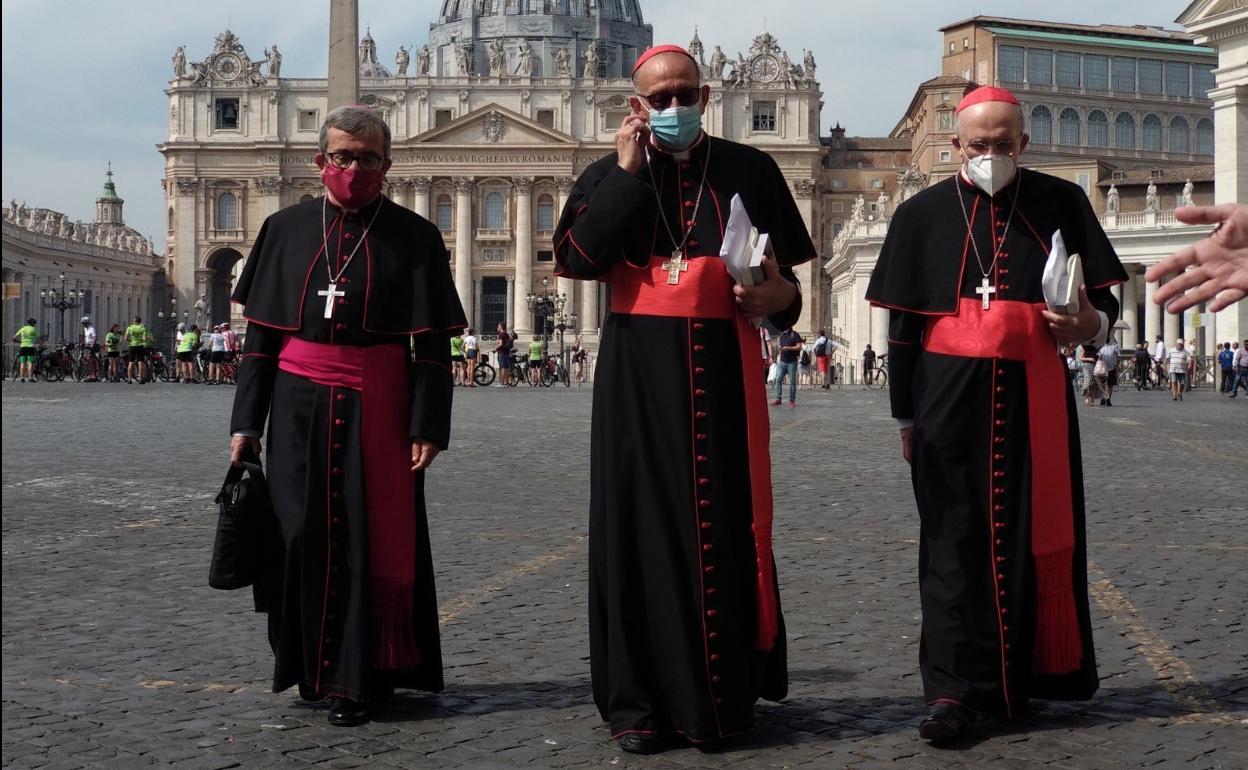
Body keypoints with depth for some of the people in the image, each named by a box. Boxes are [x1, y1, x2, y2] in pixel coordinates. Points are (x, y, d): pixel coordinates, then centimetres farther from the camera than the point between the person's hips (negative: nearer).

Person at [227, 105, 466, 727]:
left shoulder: (414, 237, 1)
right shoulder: (287, 228, 8)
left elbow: (431, 344, -2)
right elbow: (260, 333, 8)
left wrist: (429, 426, -9)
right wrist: (246, 421, 4)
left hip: (378, 411, -2)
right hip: (299, 408, 2)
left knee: (373, 541, 1)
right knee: (302, 537, 6)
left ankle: (361, 678, 13)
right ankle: (311, 666, 23)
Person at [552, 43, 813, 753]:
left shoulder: (748, 170, 9)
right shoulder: (609, 175, 9)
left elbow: (786, 269, 13)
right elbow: (579, 258, -8)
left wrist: (780, 296, -10)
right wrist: (628, 171, -7)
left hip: (723, 367, 0)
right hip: (638, 370, 0)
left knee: (727, 522, 2)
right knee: (640, 520, -1)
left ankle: (728, 694, 15)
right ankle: (640, 699, 6)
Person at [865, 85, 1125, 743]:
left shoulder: (1061, 204, 6)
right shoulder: (923, 214, 7)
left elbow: (1103, 295, 9)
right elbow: (902, 325, 9)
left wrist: (1092, 324, -15)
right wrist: (905, 415, 7)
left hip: (1034, 397, 1)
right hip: (950, 400, 0)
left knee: (1035, 535, 5)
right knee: (955, 540, -1)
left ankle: (1024, 677, 19)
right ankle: (955, 687, 2)